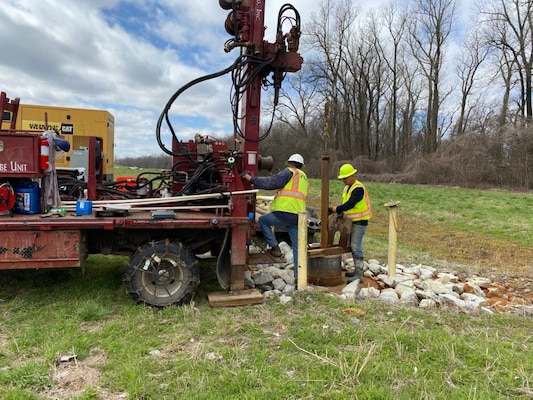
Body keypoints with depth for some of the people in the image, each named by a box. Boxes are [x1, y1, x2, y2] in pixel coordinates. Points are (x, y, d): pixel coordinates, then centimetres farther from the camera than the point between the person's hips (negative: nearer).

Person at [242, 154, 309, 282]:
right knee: (297, 246, 12)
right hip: (297, 217, 8)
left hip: (284, 214, -7)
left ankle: (275, 248, 9)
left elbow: (270, 183, -12)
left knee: (263, 220, 16)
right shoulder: (305, 179, 25)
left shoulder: (288, 172, -2)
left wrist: (251, 179, -6)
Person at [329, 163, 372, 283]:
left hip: (360, 221, -10)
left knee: (356, 246, -12)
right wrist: (339, 211, -2)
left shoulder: (358, 189, -19)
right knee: (352, 245, 15)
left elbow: (350, 204, -28)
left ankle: (359, 275, -7)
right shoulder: (347, 188, 11)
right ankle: (357, 270, 26)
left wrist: (336, 209, -25)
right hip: (352, 221, 10)